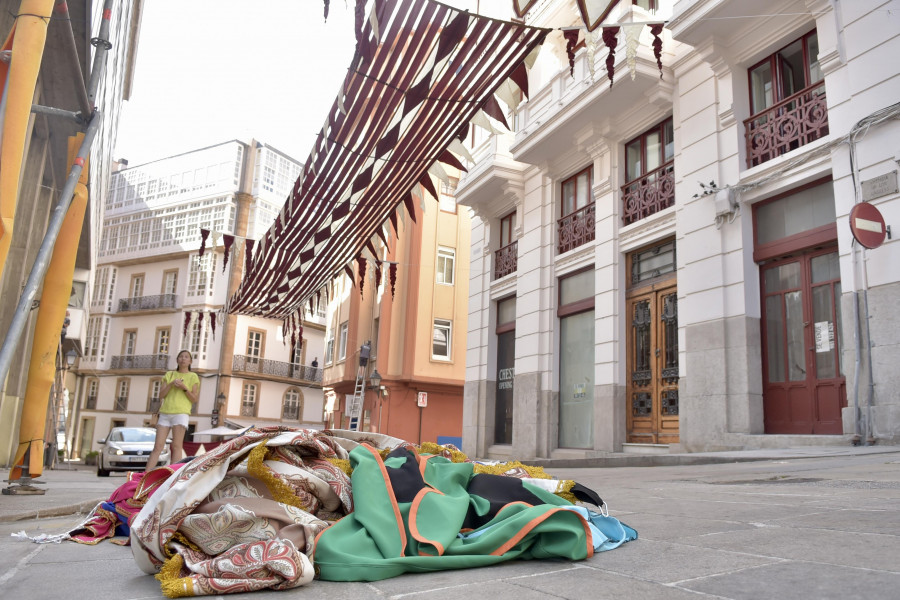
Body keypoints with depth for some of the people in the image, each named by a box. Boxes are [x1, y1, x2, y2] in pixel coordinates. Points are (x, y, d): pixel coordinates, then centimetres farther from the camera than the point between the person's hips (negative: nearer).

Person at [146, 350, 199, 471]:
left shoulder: (193, 377, 9)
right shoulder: (169, 374, 19)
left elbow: (195, 399, 4)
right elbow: (161, 394, 10)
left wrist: (184, 388, -11)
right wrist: (171, 384, -7)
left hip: (181, 413, -3)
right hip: (165, 413, 3)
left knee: (176, 446, -10)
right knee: (158, 446, -1)